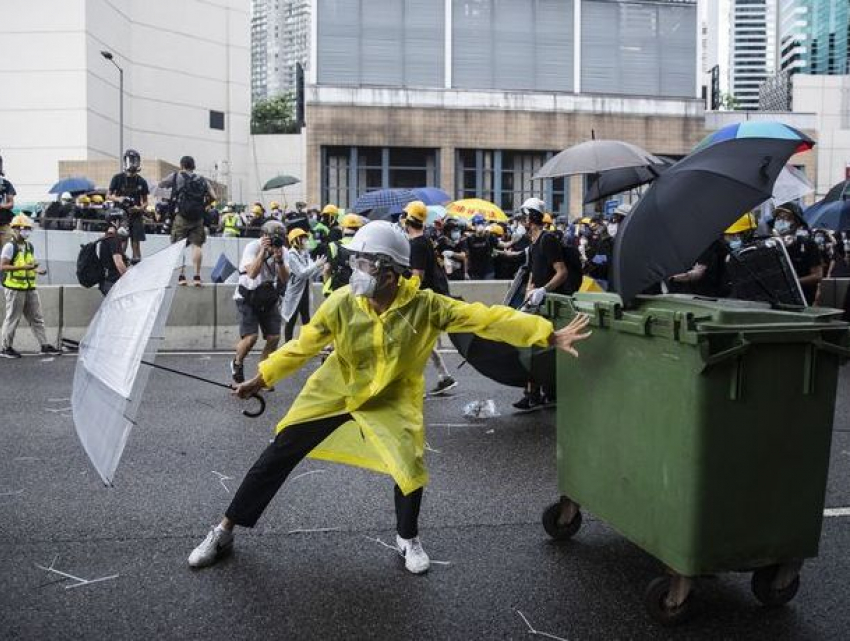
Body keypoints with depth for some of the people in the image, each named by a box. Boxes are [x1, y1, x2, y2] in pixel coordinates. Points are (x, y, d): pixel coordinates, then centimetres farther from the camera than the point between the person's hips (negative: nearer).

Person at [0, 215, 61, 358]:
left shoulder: (29, 246, 14)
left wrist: (37, 270, 5)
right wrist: (24, 267, -23)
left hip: (30, 288, 8)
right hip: (14, 288, -8)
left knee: (37, 318, 9)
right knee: (12, 318, 1)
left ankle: (45, 345, 14)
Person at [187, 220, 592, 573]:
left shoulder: (424, 306, -24)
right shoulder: (342, 303, -20)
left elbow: (486, 319, -27)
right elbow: (304, 344, -7)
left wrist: (550, 336, -31)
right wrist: (262, 378, -6)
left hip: (391, 401, -1)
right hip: (334, 391, 1)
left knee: (412, 468, -10)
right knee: (277, 456, 2)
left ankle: (408, 539, 24)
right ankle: (225, 531, 19)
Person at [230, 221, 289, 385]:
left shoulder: (282, 250, -3)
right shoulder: (252, 247, -17)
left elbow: (284, 278, -11)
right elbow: (252, 273, -30)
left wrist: (279, 260, -27)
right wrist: (263, 252, -33)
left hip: (269, 298, 5)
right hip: (248, 297, -5)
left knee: (274, 337, -4)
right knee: (251, 337, -18)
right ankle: (237, 363, 13)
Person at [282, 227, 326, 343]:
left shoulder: (305, 253, 6)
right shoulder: (291, 254, -14)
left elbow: (310, 274, 6)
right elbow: (301, 273, -21)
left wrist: (321, 267, -8)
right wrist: (316, 265, -21)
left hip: (305, 291, 7)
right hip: (294, 292, -7)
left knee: (306, 320, 12)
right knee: (291, 320, 0)